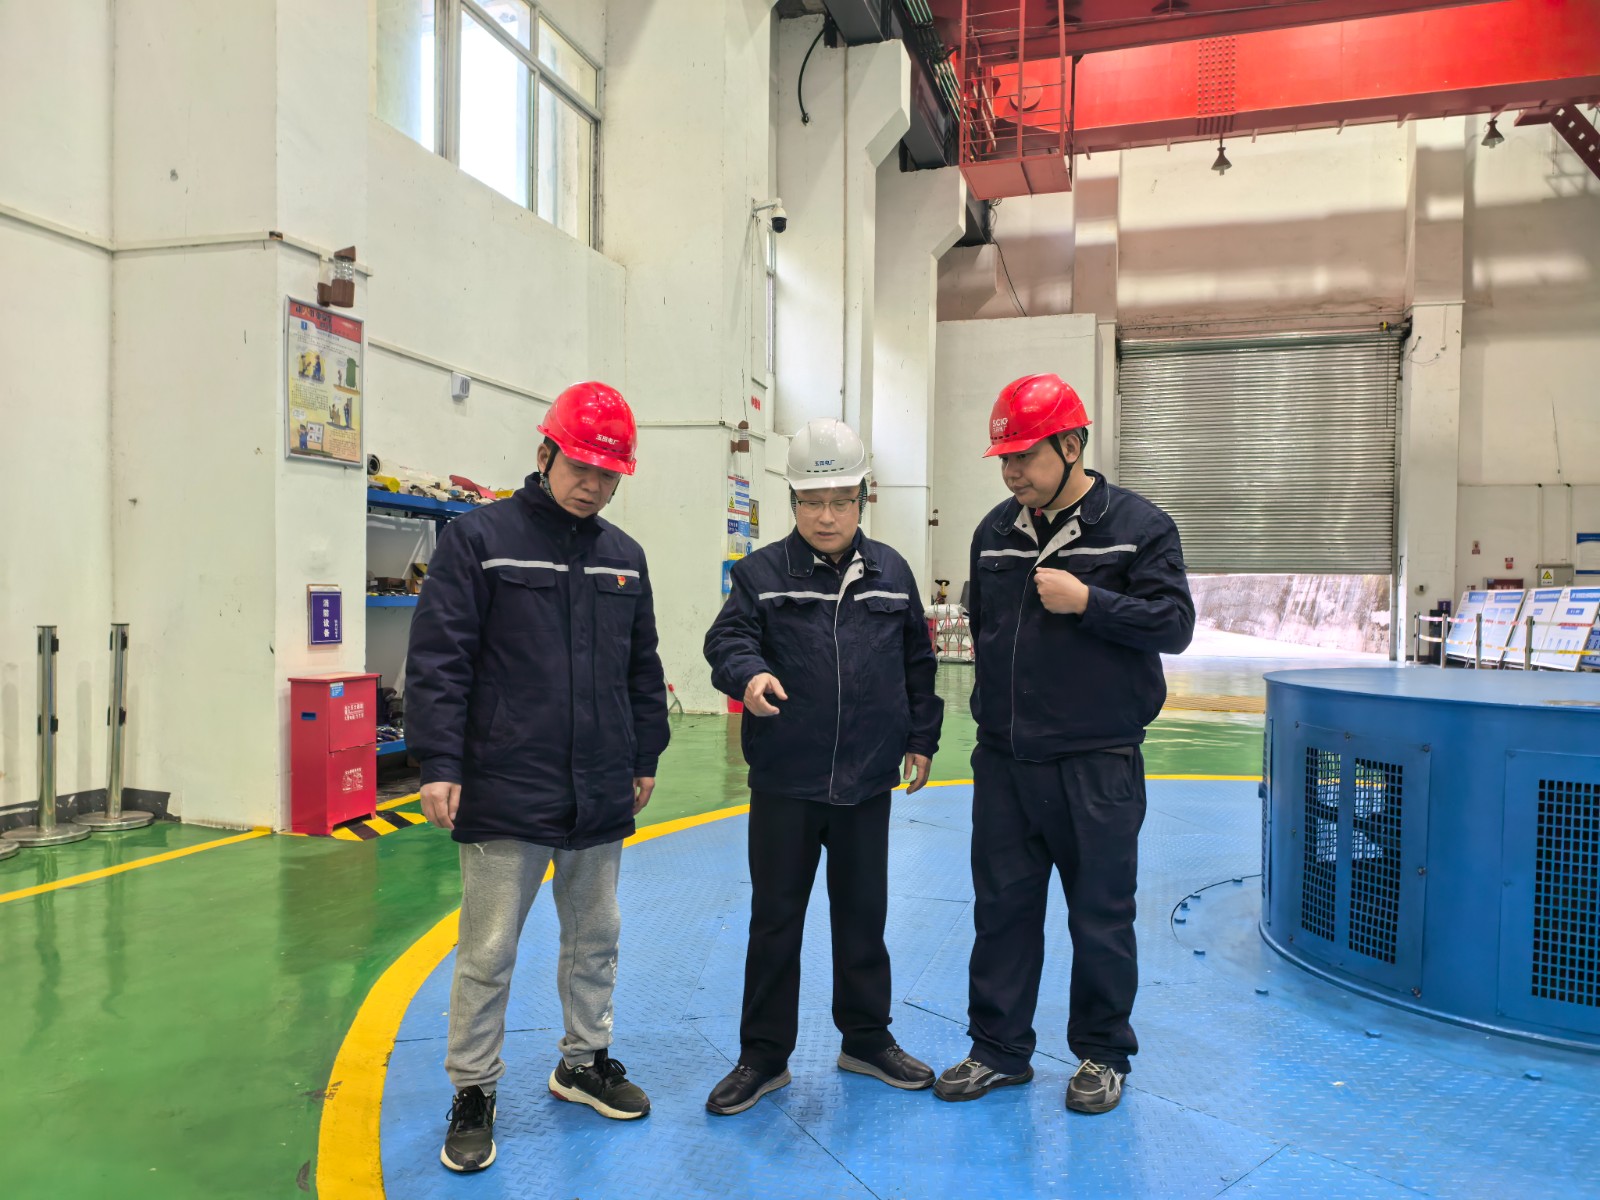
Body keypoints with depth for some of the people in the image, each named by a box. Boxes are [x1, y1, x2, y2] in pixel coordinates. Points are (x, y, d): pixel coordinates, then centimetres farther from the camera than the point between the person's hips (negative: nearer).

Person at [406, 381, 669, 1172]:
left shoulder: (624, 556, 11)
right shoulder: (480, 538, -6)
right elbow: (438, 658, -9)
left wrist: (645, 758, 18)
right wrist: (438, 764, -13)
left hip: (600, 797, 6)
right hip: (506, 795, -5)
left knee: (595, 938, 17)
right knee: (488, 951, 4)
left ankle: (585, 1061, 36)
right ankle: (473, 1093, 21)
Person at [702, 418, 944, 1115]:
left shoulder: (891, 573, 5)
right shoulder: (762, 572, -2)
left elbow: (916, 660, 12)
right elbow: (727, 639, -9)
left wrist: (920, 737, 11)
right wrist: (748, 673, -31)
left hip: (867, 781, 2)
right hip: (784, 782, -2)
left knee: (863, 914, 15)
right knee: (775, 919, 8)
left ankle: (867, 1039, 34)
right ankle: (764, 1056, 23)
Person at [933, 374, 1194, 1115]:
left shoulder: (1138, 525, -6)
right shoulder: (995, 530, 8)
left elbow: (1174, 624, -10)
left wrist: (1087, 601, -20)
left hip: (1097, 766, -4)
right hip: (1003, 761, 5)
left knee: (1101, 918, 8)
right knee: (1002, 908, 12)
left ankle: (1101, 1055, 27)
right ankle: (998, 1049, 27)